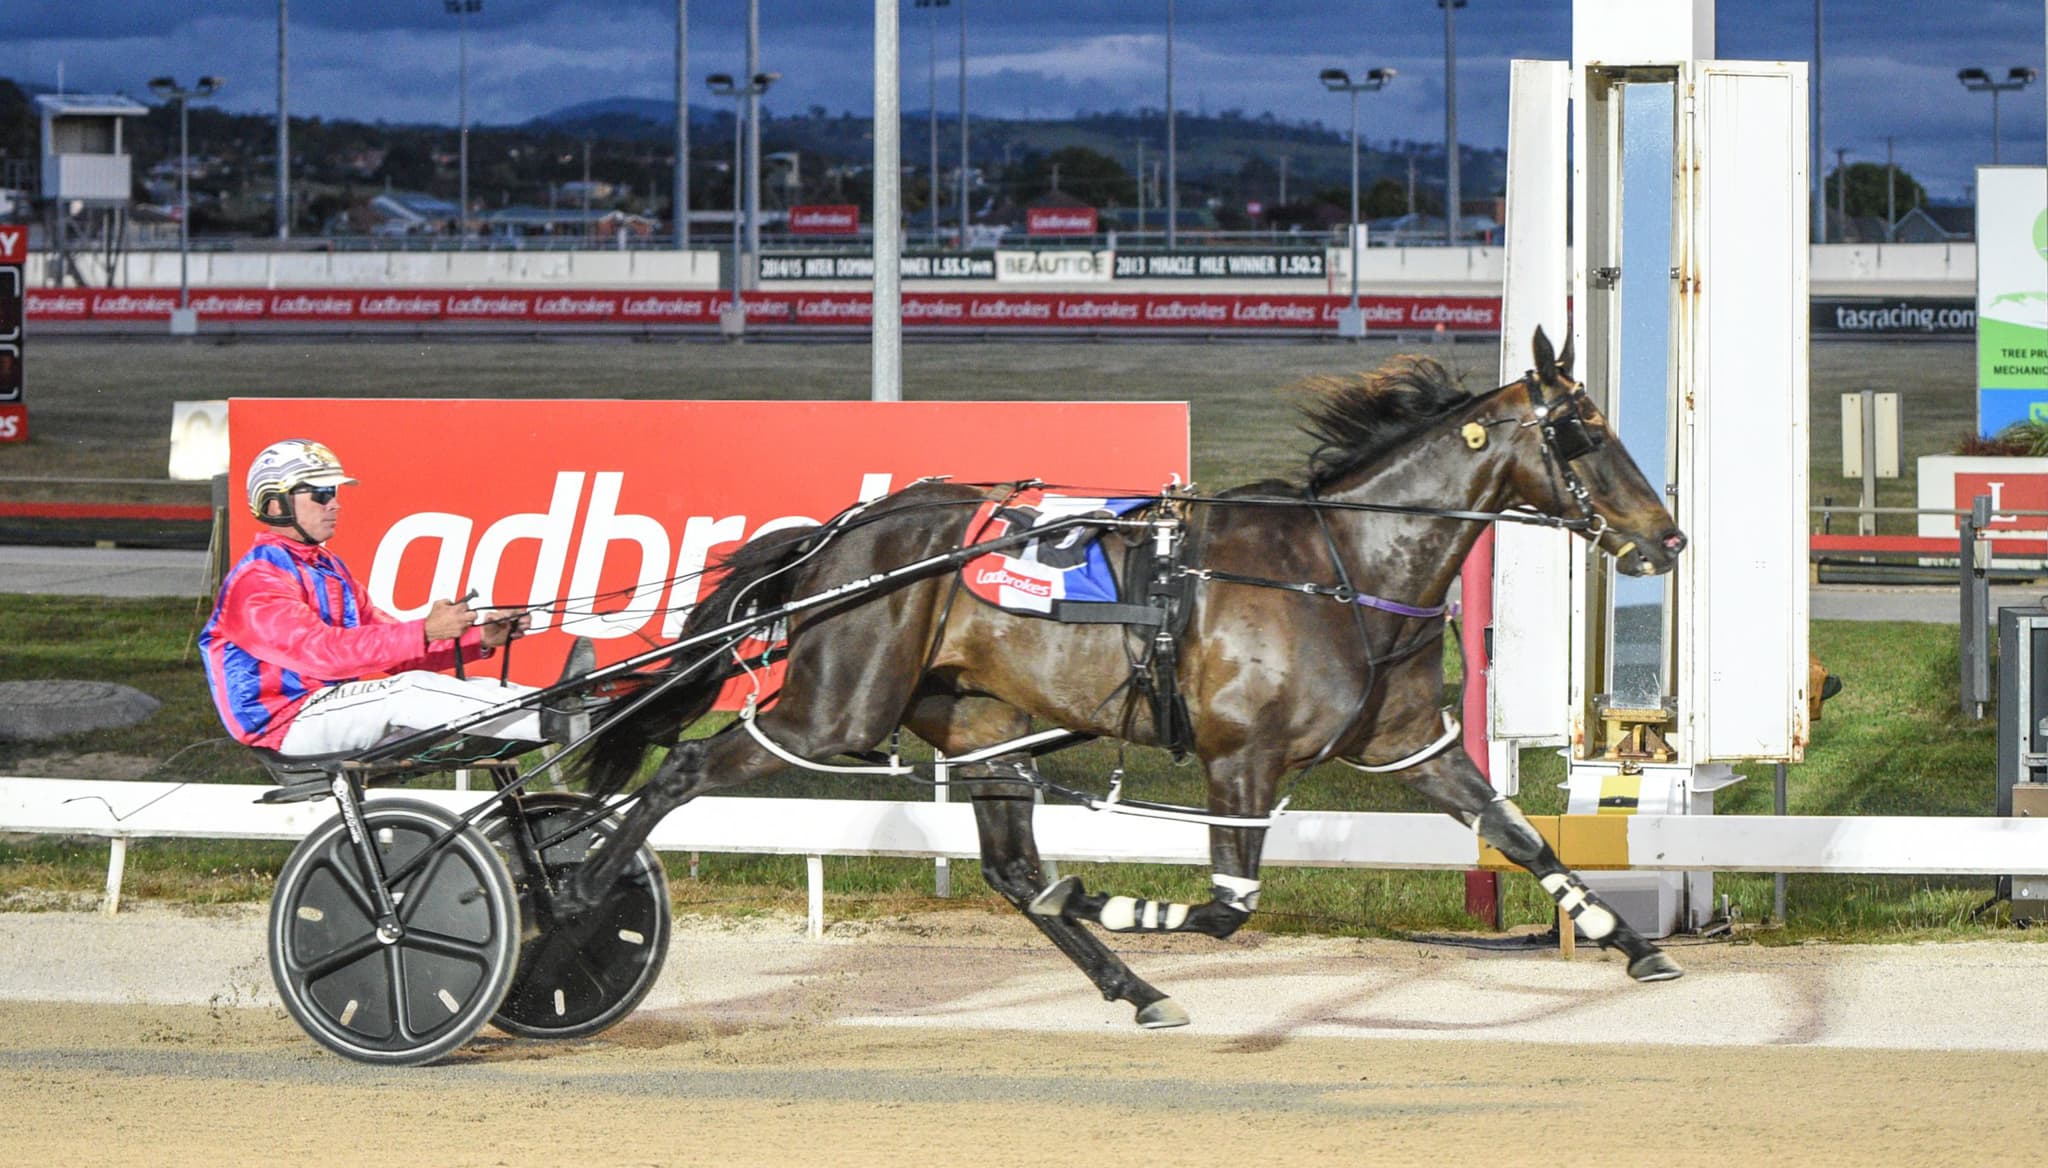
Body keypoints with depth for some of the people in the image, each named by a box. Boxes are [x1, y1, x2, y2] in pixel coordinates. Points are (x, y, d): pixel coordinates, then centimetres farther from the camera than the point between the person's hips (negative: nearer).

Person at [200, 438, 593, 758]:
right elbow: (321, 651, -27)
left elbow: (390, 647, 13)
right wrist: (424, 632, -33)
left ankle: (560, 709, -29)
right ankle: (555, 723, -37)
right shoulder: (256, 581, -12)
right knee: (409, 690, -29)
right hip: (288, 722, -9)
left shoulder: (328, 569, 20)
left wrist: (480, 638, -3)